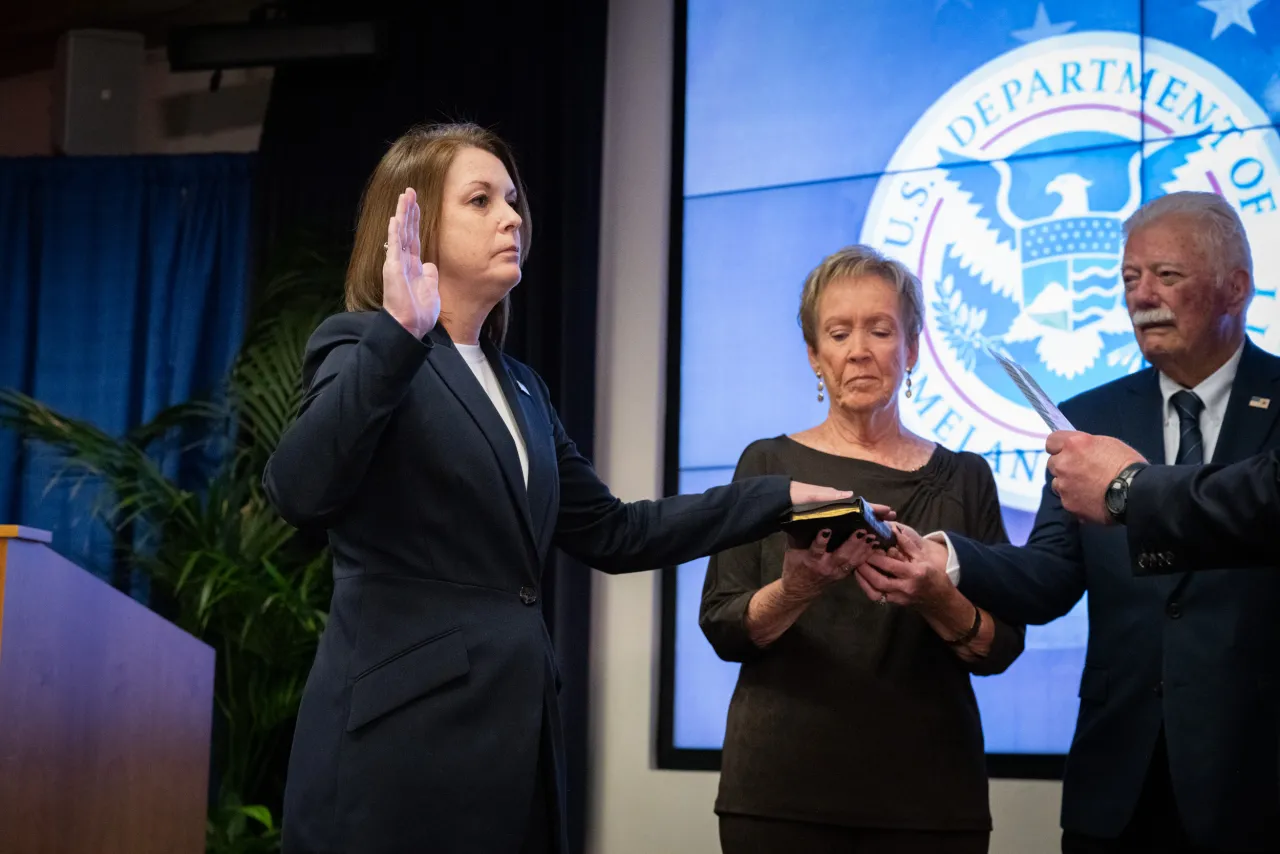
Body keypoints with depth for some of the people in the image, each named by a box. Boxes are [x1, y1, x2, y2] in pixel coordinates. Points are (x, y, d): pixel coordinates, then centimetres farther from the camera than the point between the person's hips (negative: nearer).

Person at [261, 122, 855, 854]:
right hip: (403, 737, -7)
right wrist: (397, 334, -29)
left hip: (513, 736, 7)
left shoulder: (520, 387, 19)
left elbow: (609, 533, 20)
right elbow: (300, 493, -22)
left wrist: (779, 498, 17)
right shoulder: (365, 350, -4)